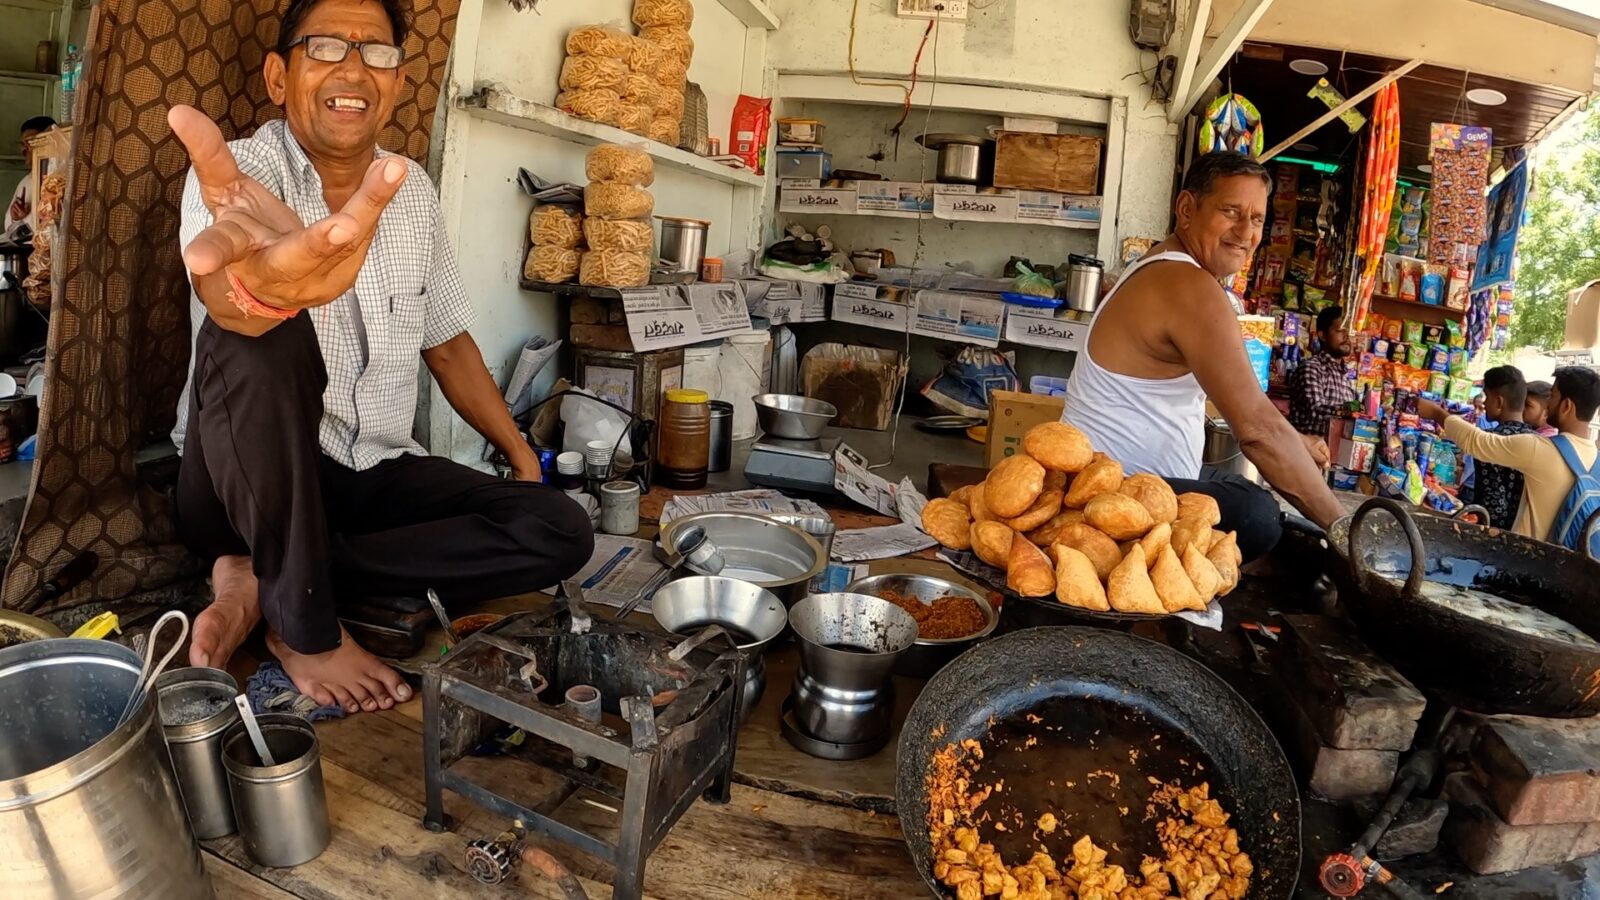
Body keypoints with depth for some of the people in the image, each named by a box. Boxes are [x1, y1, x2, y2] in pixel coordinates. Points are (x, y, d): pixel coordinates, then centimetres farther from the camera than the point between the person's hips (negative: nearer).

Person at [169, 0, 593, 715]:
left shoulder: (413, 192, 4)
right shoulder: (238, 175, -13)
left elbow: (447, 338, 14)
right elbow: (225, 303, -36)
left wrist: (520, 455, 8)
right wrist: (263, 288, -62)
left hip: (373, 475, 5)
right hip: (245, 483, -4)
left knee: (561, 532, -16)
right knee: (259, 339, -35)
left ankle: (261, 580, -13)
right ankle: (304, 623, -21)